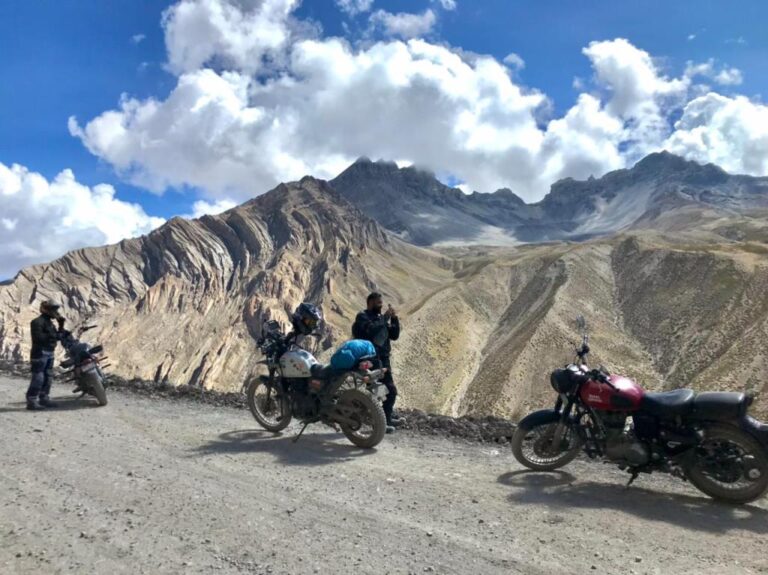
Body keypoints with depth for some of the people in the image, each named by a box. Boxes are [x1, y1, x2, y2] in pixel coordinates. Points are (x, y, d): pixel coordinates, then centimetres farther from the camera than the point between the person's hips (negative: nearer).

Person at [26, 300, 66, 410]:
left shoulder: (49, 322, 17)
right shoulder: (37, 322, -13)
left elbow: (58, 336, 18)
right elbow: (38, 337, -25)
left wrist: (61, 325, 6)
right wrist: (52, 336, -24)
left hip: (49, 353, 10)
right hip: (40, 353, -10)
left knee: (47, 377, 13)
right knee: (38, 378, -10)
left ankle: (43, 399, 20)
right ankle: (31, 401, -6)